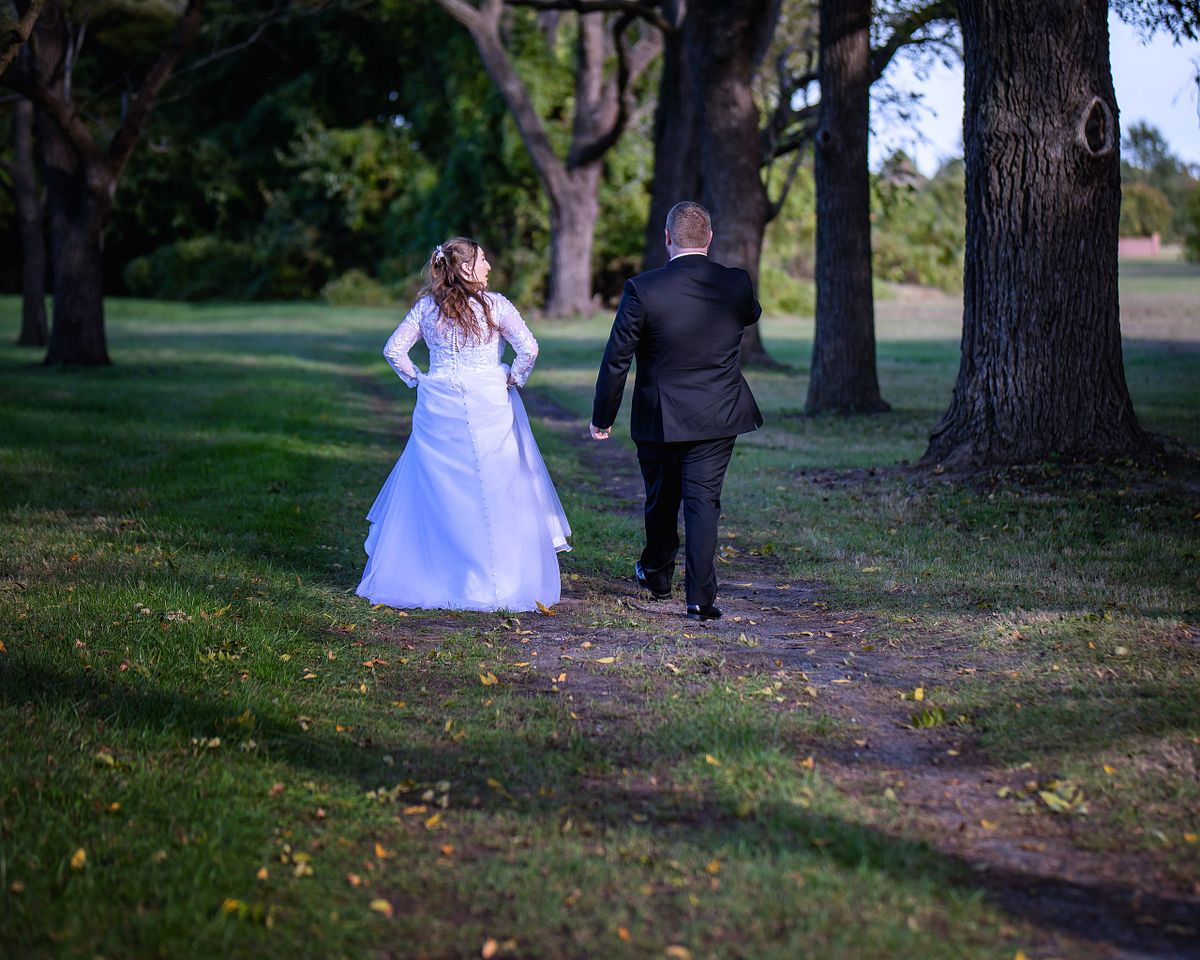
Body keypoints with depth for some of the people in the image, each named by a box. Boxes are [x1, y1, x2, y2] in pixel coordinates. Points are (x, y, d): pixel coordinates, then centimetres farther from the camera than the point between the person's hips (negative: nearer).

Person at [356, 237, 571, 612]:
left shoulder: (426, 306, 3)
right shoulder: (494, 305, -6)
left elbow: (393, 349, 1)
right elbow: (529, 348, -13)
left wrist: (417, 380, 11)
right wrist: (513, 380, 1)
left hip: (438, 406, 3)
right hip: (488, 407, -3)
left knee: (432, 492, 11)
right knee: (496, 493, 4)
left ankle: (424, 576, 15)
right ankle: (498, 579, 6)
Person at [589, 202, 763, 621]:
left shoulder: (642, 289, -15)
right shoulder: (737, 284, -6)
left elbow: (616, 359, -10)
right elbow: (752, 315, 19)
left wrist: (602, 418, 1)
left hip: (659, 420, -1)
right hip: (718, 417, 1)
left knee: (661, 500, 18)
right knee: (703, 501, 2)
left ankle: (657, 575, 39)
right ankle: (701, 597, -5)